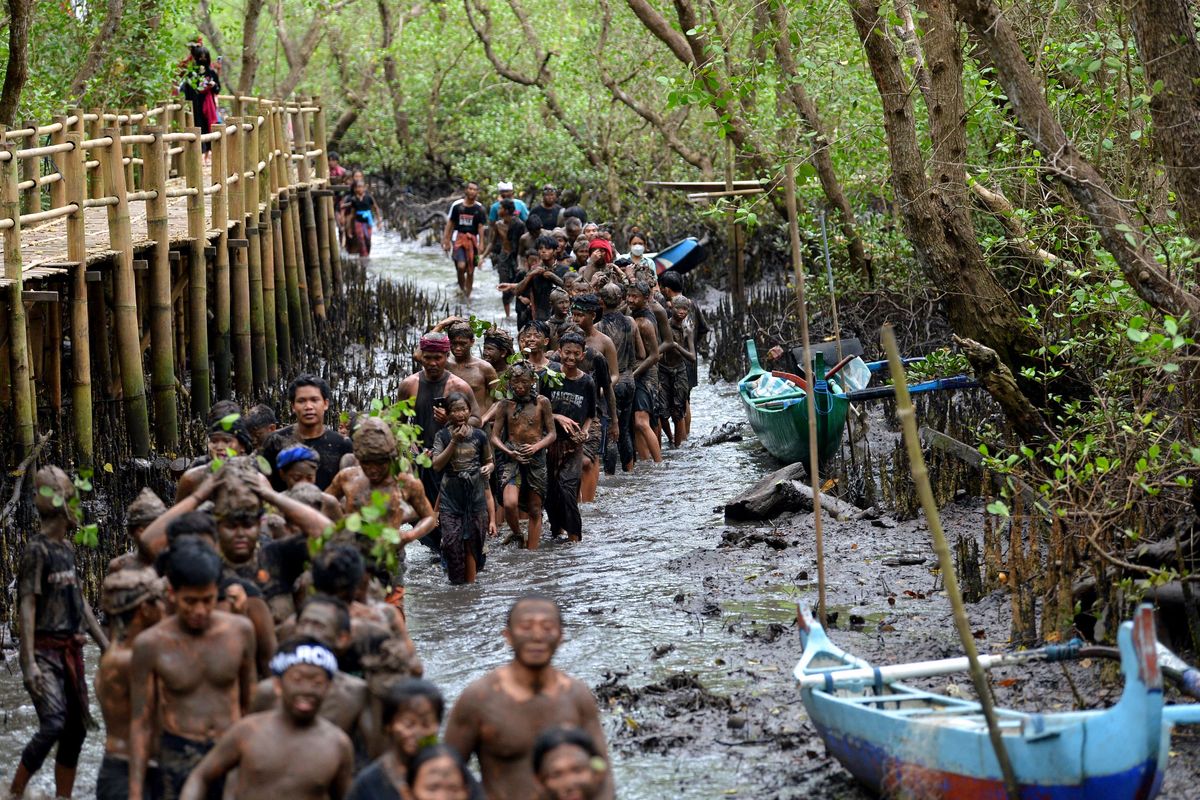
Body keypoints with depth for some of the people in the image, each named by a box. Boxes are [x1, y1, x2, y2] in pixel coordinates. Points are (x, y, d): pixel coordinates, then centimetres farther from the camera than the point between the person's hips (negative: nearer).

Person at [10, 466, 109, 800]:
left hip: (71, 651, 8)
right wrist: (29, 662, -23)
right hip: (46, 651, -8)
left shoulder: (67, 547, 13)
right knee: (53, 725, -18)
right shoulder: (37, 549, -11)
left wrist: (104, 643, 20)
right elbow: (26, 604, -16)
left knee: (76, 729, 7)